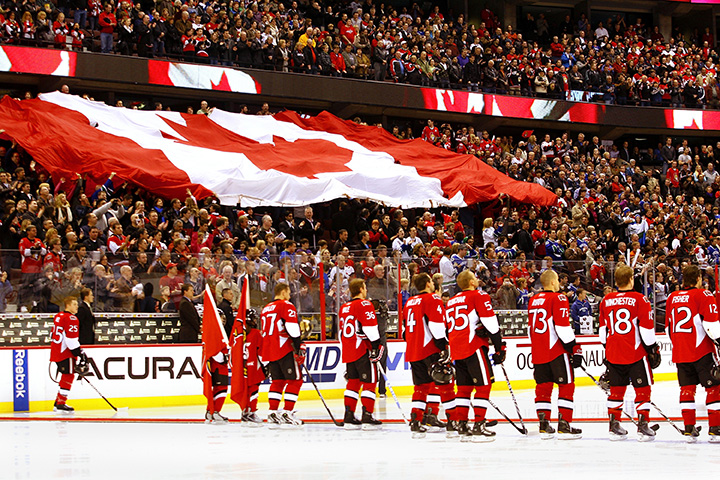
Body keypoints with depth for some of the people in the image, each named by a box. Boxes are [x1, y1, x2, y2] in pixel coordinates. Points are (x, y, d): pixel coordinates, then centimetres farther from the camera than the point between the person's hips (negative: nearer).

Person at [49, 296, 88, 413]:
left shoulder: (58, 316, 16)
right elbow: (72, 340, -20)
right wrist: (79, 355, -18)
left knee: (65, 376, 18)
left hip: (56, 352, 10)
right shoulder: (71, 319, -14)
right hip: (65, 354, -10)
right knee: (68, 376, -4)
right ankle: (61, 404, -5)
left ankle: (58, 403, 21)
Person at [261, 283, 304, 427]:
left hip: (269, 351, 8)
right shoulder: (286, 306, -5)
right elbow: (292, 327, -16)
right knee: (295, 380, -3)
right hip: (284, 350, -8)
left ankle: (273, 414, 7)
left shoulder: (266, 309, 21)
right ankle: (287, 414, -9)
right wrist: (299, 347, -14)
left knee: (277, 381, 13)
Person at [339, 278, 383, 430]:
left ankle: (349, 418, 10)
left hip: (348, 351, 8)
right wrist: (376, 345, -14)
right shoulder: (364, 304, -9)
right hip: (362, 350, -8)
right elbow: (370, 327, -17)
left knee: (353, 382, 12)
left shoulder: (344, 307, 17)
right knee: (369, 382, -4)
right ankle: (367, 418, -8)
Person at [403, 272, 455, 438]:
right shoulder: (433, 299, -7)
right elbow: (437, 325, -17)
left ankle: (416, 421, 1)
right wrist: (444, 348, -17)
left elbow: (405, 328, 22)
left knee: (422, 385, 10)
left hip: (413, 351, 7)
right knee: (444, 383, 0)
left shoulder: (410, 302, 17)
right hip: (430, 349, -7)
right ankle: (453, 420, 1)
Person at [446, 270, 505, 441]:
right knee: (484, 384, -4)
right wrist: (499, 347, -6)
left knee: (464, 387, 13)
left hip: (456, 349, 8)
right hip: (474, 347, -8)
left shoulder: (451, 302, 20)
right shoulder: (479, 296, -3)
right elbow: (490, 323, -10)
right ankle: (479, 426, -10)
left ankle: (461, 426, 13)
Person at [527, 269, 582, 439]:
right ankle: (564, 425, -6)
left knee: (543, 386, 10)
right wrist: (574, 348, -13)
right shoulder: (558, 298, -9)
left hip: (538, 352, 7)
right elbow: (563, 327, -16)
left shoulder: (533, 300, 14)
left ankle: (544, 426, 9)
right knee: (566, 385, -1)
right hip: (556, 349, -7)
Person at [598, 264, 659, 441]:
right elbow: (646, 328, -9)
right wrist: (653, 350, 1)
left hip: (613, 353, 5)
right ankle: (643, 427, -1)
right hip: (636, 353, -4)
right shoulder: (639, 299, -9)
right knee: (642, 389, 3)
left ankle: (614, 426, 13)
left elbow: (603, 328, 13)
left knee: (616, 389, 12)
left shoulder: (606, 300, 5)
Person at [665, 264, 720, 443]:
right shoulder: (703, 295, -7)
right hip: (701, 351, -6)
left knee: (687, 388, 10)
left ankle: (689, 429, 7)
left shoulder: (672, 297, 11)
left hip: (680, 352, 6)